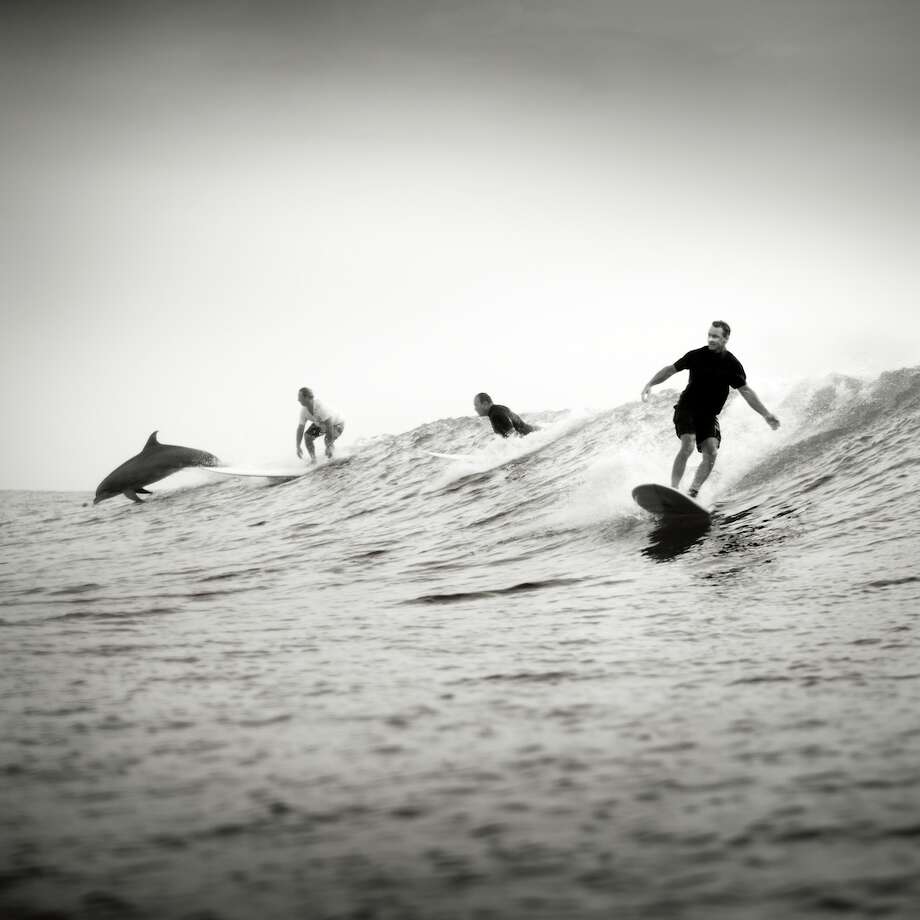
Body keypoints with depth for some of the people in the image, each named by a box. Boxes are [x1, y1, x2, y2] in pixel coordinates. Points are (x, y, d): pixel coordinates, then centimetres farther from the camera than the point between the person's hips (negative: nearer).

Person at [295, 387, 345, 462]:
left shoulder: (320, 407, -41)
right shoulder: (304, 411, -20)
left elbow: (329, 426, -40)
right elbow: (300, 428, -11)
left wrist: (329, 447, -40)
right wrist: (298, 447, -16)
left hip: (336, 425, -6)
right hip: (320, 424, 6)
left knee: (328, 439, -31)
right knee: (307, 435, -12)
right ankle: (313, 460, 3)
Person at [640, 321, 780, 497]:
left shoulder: (732, 364, -4)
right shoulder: (696, 356, -5)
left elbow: (745, 391, -2)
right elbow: (671, 369, 6)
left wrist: (766, 414, -8)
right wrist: (650, 384, -2)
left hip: (709, 414, 2)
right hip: (687, 409, -2)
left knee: (711, 453, -17)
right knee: (687, 446, -23)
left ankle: (693, 492, -12)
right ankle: (673, 488, -23)